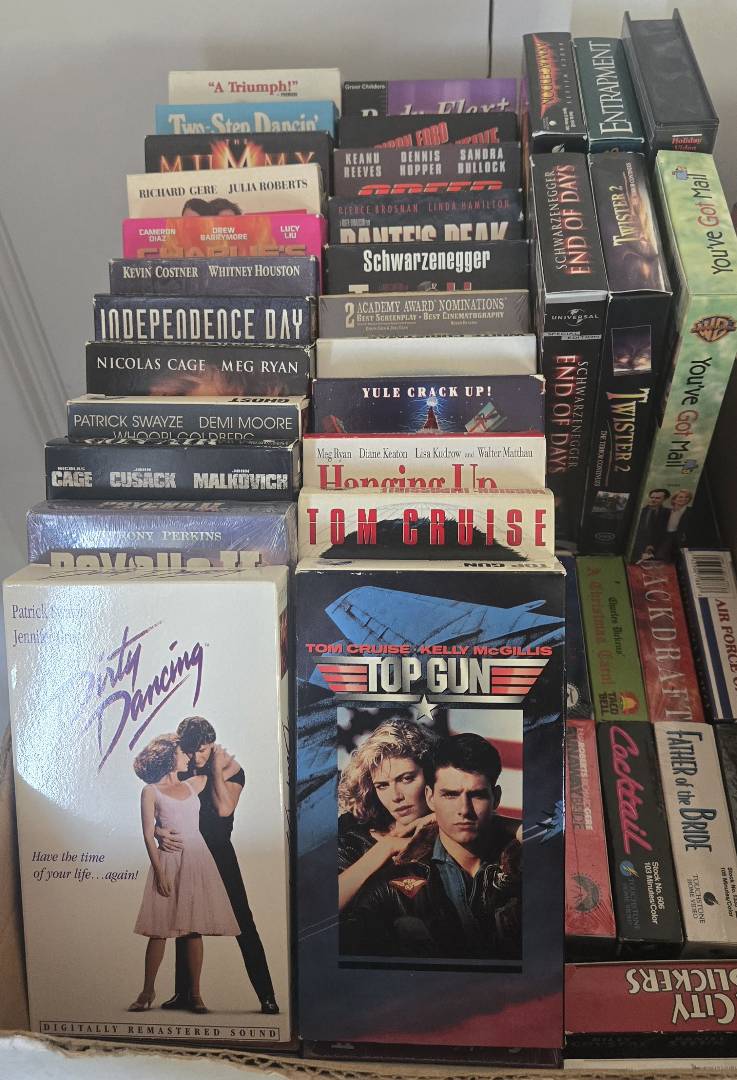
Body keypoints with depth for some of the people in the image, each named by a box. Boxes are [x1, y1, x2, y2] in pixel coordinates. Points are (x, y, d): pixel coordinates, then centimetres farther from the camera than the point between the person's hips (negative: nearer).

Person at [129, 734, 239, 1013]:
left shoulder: (192, 785, 13)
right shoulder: (151, 791, 2)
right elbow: (148, 834, -4)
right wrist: (159, 872, -10)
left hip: (197, 858, 3)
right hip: (168, 860, -3)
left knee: (194, 928, 3)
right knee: (159, 929, 0)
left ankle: (195, 993, 9)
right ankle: (148, 990, 15)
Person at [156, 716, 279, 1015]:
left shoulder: (231, 770, -6)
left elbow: (224, 808, -22)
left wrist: (216, 770, -17)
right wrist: (159, 832, -23)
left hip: (219, 856, -3)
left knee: (243, 923, -4)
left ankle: (266, 995, 1)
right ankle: (183, 994, 27)